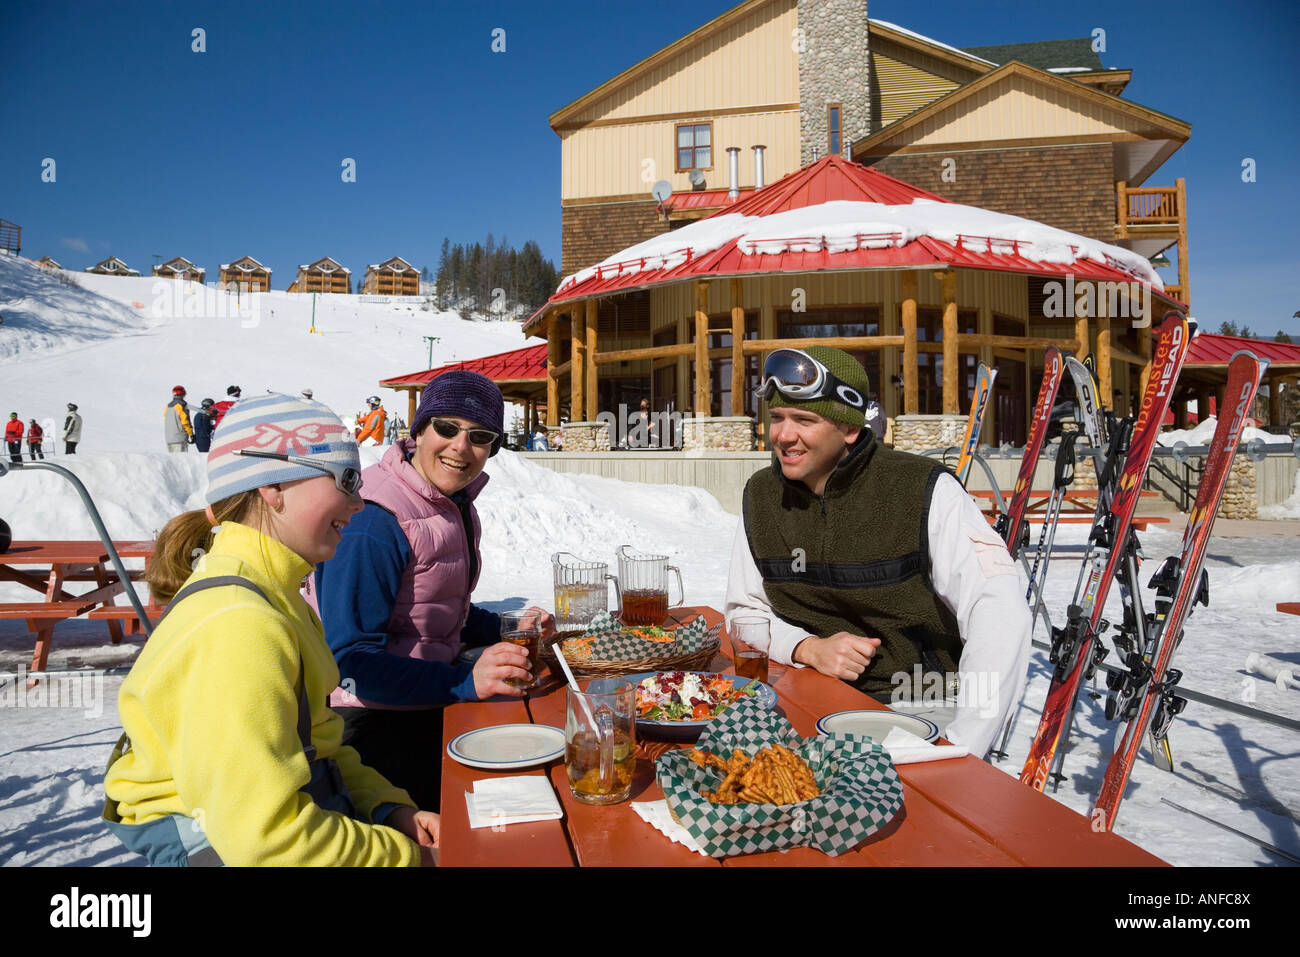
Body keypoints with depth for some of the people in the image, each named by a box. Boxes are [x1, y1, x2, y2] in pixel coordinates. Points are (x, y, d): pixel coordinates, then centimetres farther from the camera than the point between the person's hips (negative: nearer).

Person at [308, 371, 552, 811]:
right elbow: (351, 659, -25)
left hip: (431, 704, 8)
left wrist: (505, 630, 3)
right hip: (375, 720, -8)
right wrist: (464, 681, -33)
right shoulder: (374, 524, -22)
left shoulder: (454, 504, 7)